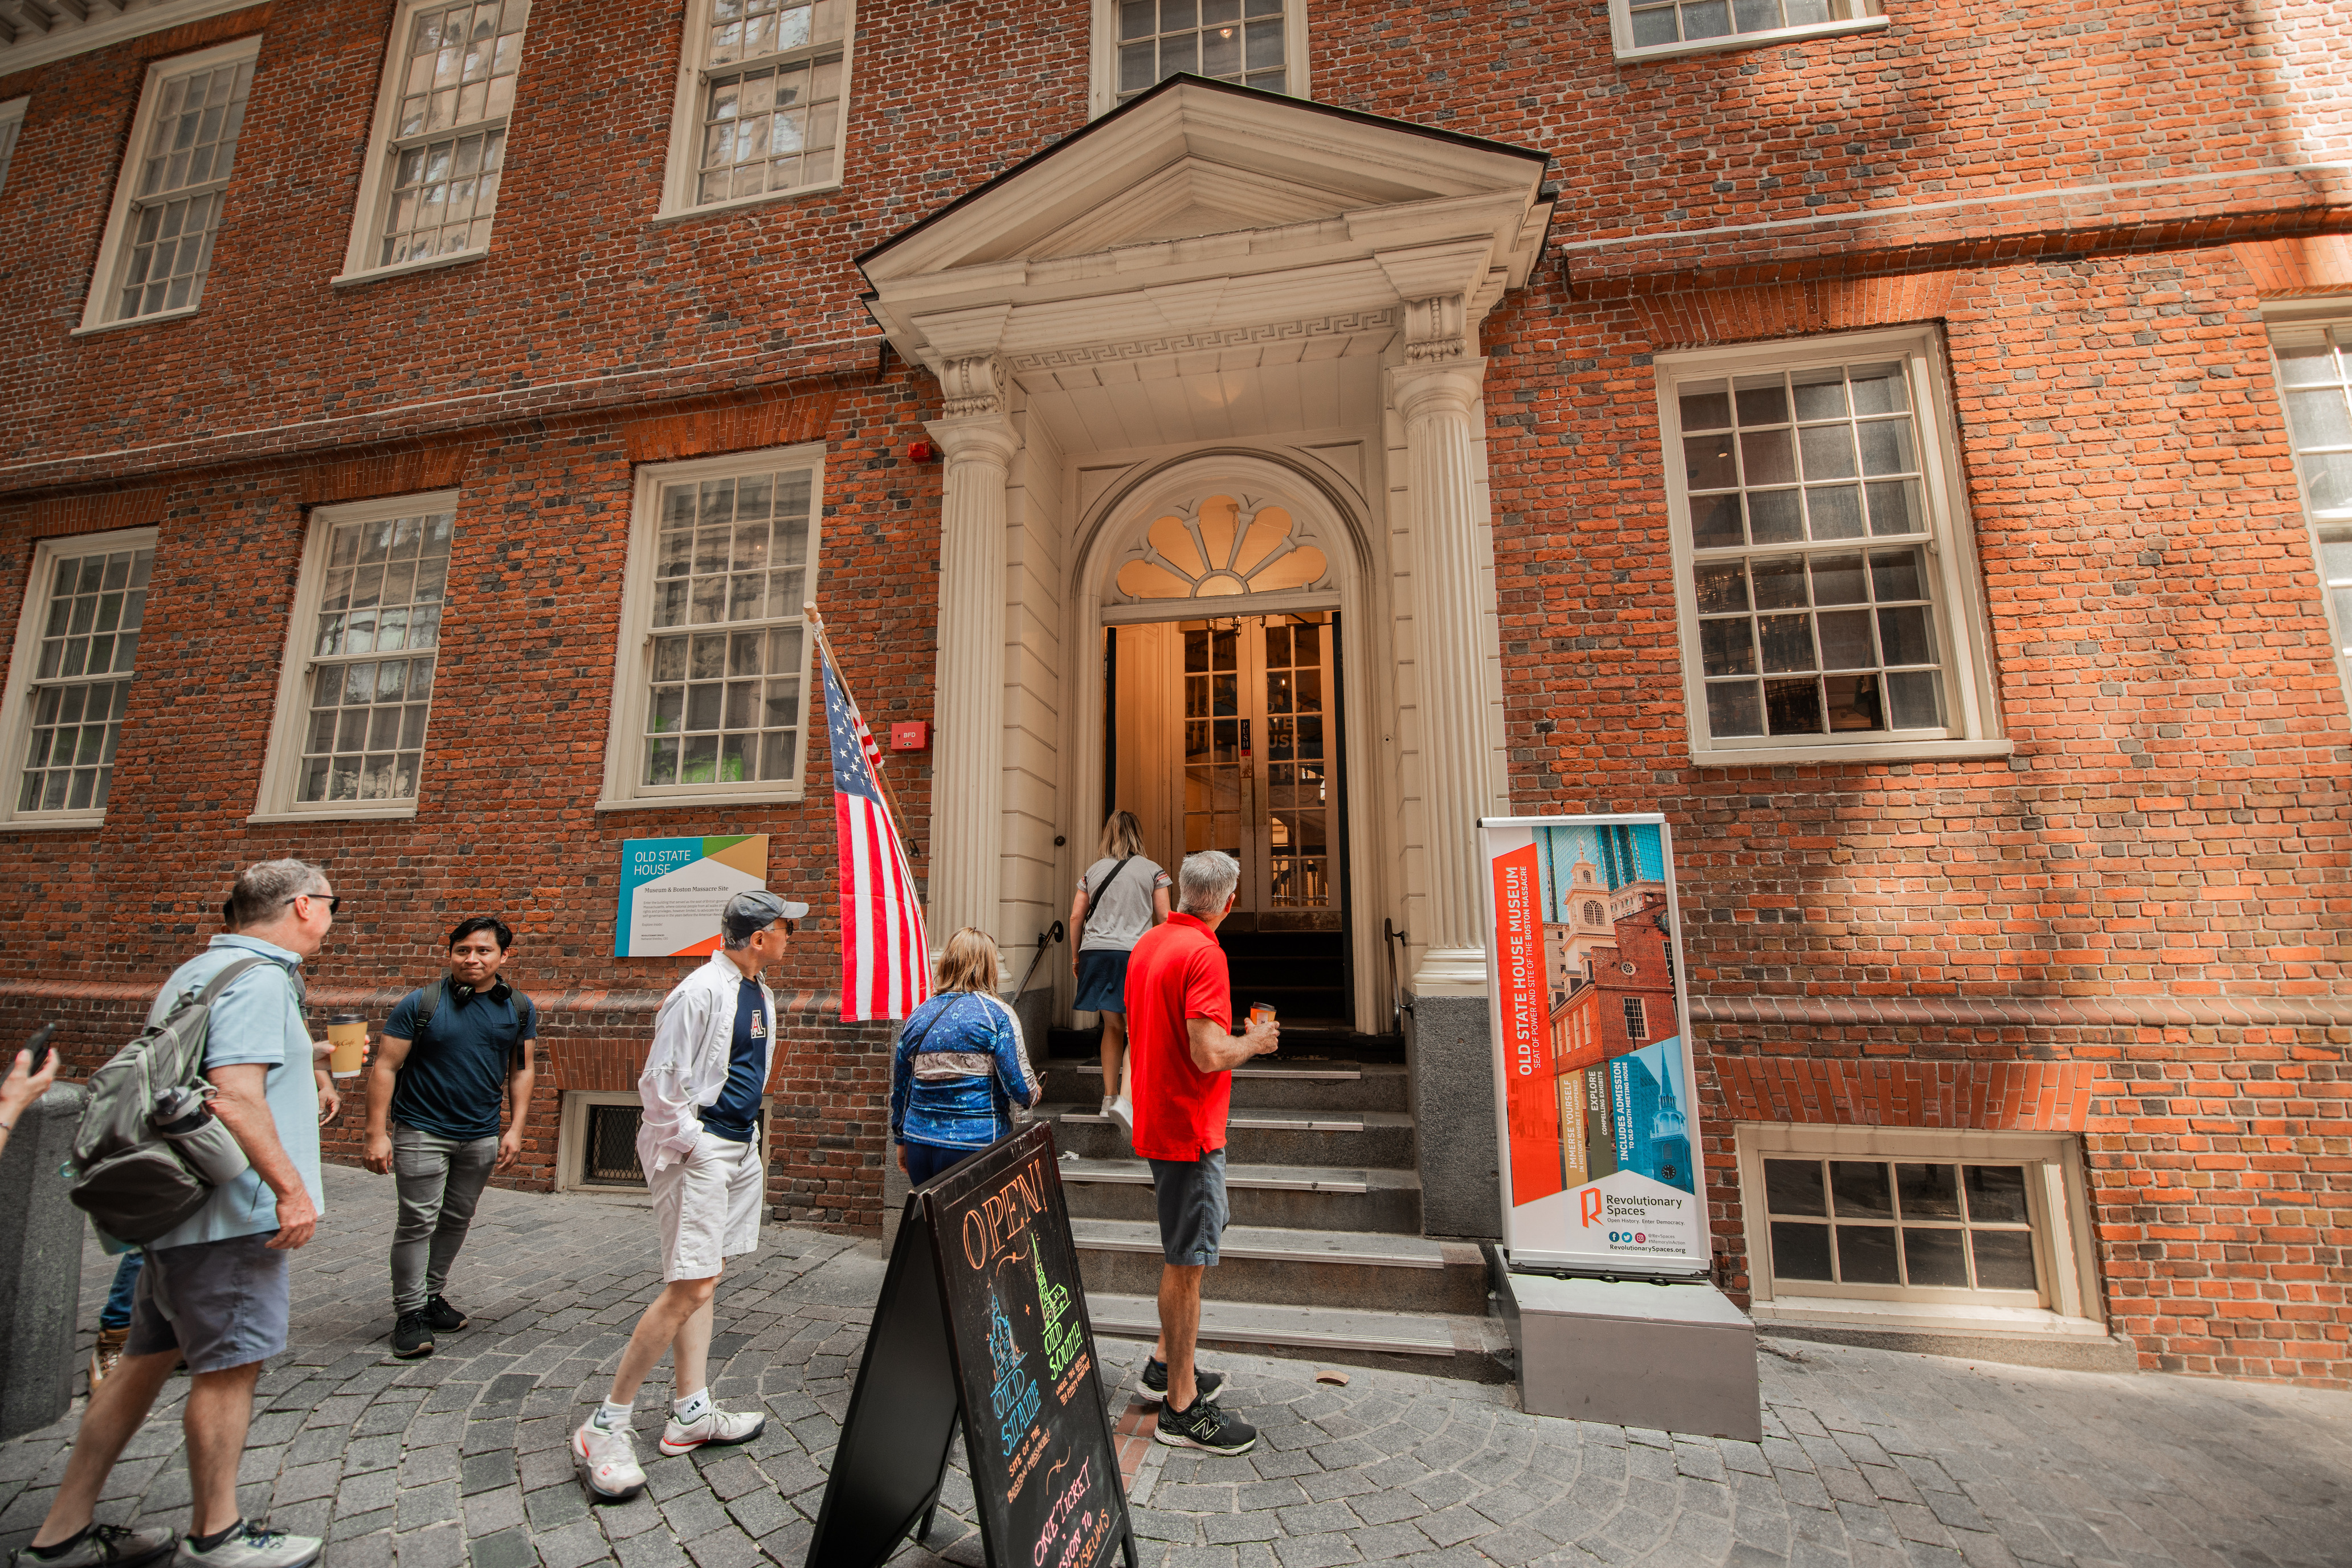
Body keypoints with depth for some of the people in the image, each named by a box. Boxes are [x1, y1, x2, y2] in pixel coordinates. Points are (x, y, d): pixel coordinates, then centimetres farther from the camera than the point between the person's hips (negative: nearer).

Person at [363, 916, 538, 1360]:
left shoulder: (519, 1008, 1)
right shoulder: (421, 1004, -9)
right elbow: (384, 1067, -7)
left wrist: (516, 1129, 1)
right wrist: (377, 1133, -13)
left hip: (482, 1135, 4)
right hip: (422, 1131, -3)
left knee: (457, 1220, 14)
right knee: (418, 1222, -1)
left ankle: (433, 1295, 31)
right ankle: (410, 1312, 14)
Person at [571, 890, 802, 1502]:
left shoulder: (760, 994, 10)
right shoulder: (701, 993, -19)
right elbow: (660, 1082, -18)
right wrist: (687, 1147, -14)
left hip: (739, 1147, 9)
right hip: (700, 1150, -9)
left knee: (702, 1280, 15)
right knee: (690, 1286, -7)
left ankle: (691, 1415, 25)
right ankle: (605, 1427, 9)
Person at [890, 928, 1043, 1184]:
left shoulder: (917, 1016, 4)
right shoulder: (998, 1014, -10)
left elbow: (900, 1088, 11)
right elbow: (1020, 1084, -13)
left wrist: (901, 1141, 23)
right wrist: (1035, 1094, 10)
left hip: (920, 1144, 5)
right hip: (978, 1145, -5)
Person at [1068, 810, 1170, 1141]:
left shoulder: (1093, 871, 11)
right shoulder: (1153, 871, 3)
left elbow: (1076, 916, 9)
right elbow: (1164, 919, 2)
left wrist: (1075, 954, 19)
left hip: (1096, 952, 4)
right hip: (1135, 953, -3)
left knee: (1113, 1027, 17)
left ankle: (1110, 1097, 22)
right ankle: (1125, 1100, -16)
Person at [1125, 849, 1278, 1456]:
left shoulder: (1147, 944, 6)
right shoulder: (1204, 953, -22)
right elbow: (1209, 1055, -27)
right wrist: (1255, 1041, -9)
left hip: (1156, 1120, 9)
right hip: (1189, 1127, -9)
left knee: (1183, 1251, 24)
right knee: (1186, 1262, 3)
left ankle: (1166, 1362, 37)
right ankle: (1181, 1406, 17)